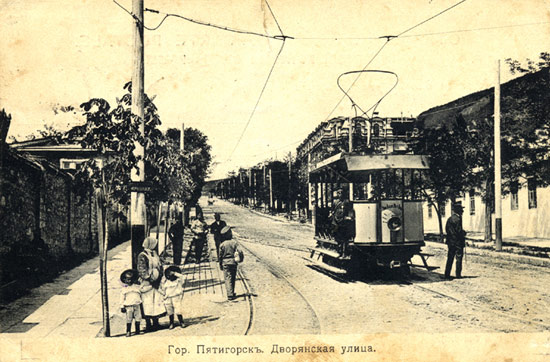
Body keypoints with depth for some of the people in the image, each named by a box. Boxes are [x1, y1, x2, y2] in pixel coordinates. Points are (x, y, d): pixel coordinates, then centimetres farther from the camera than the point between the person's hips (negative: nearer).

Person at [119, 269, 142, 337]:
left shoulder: (137, 286, 9)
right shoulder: (124, 288, 5)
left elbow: (141, 295, 18)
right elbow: (122, 298, 7)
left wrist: (141, 302, 16)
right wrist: (122, 306, 2)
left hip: (137, 305, 2)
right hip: (128, 306, -2)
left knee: (138, 318, 2)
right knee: (129, 319, -7)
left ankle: (137, 330, 13)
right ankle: (128, 332, 0)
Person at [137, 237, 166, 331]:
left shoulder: (155, 255, 15)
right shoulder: (142, 256, -8)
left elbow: (160, 267, 19)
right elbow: (142, 270, -15)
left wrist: (159, 277, 7)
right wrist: (150, 278, -19)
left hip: (156, 283, 7)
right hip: (147, 283, -7)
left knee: (157, 303, 8)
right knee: (148, 304, -3)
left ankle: (155, 323, 18)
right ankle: (148, 324, 5)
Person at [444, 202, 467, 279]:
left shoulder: (449, 219, 12)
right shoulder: (457, 219, -15)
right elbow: (458, 230, -19)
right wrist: (464, 233, 1)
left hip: (450, 242, 8)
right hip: (458, 241, -8)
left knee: (450, 259, 10)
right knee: (458, 259, 0)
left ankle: (447, 274, 10)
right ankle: (458, 274, 1)